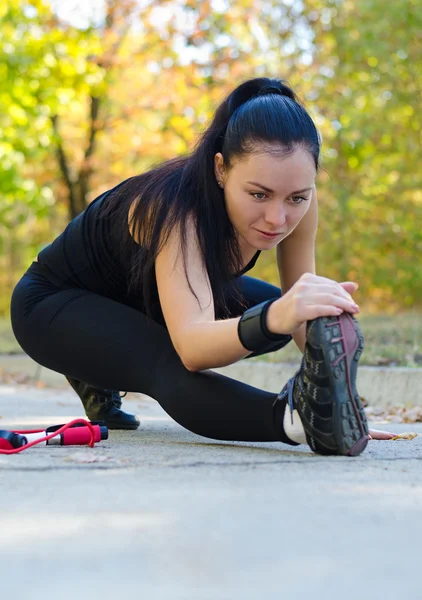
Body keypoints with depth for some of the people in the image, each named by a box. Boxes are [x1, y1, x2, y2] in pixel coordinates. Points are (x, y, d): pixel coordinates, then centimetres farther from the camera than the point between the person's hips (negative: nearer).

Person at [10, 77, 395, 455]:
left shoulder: (297, 200, -21)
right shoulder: (178, 206, -39)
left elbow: (298, 311, -12)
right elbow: (191, 345, -52)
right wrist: (272, 320, -71)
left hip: (141, 298, 8)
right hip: (55, 302, -7)